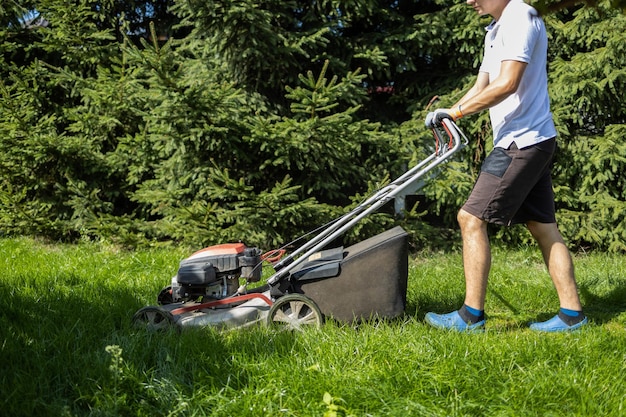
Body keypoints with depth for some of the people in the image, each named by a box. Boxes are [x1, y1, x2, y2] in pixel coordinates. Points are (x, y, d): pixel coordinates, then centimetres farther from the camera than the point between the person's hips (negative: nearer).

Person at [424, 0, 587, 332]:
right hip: (529, 142, 10)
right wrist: (445, 115, 4)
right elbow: (481, 88, 19)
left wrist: (456, 111, -15)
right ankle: (572, 313, 12)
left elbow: (507, 84, -22)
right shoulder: (495, 30, 19)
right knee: (542, 226, 9)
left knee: (471, 217, -9)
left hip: (522, 142, -10)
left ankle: (471, 314, -4)